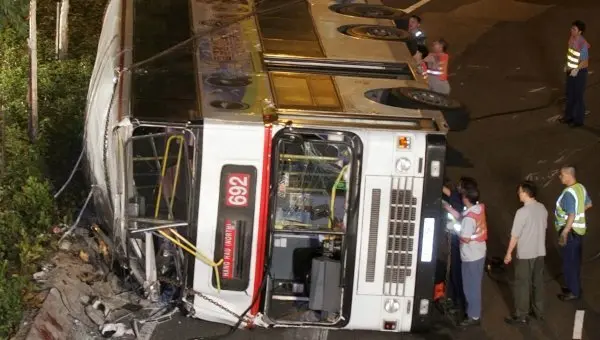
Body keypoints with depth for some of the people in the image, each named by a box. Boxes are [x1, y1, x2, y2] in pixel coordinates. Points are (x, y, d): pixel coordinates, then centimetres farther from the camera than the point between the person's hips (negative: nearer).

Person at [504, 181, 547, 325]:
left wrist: (508, 253, -6)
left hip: (525, 254, -7)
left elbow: (515, 236, -17)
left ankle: (521, 316, 10)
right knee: (538, 283, 17)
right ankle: (539, 312, 28)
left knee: (523, 285, 3)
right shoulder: (542, 208, 0)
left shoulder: (522, 212, -22)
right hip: (540, 252, 7)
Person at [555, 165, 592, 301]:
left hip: (570, 231, -10)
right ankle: (574, 286, 33)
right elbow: (588, 204, 19)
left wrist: (564, 233, -27)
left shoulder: (569, 193, -26)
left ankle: (574, 292, 12)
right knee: (574, 260, 20)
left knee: (569, 262, 2)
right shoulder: (580, 187, 3)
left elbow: (571, 216, -28)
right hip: (578, 229, 10)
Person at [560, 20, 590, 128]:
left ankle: (578, 120, 18)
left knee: (578, 96, 4)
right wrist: (567, 65, 8)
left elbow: (585, 60, -21)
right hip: (571, 70, 8)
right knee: (570, 94, 18)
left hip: (580, 72, -8)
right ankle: (569, 116, 33)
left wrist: (576, 70, -21)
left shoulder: (583, 43, -27)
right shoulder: (572, 38, -3)